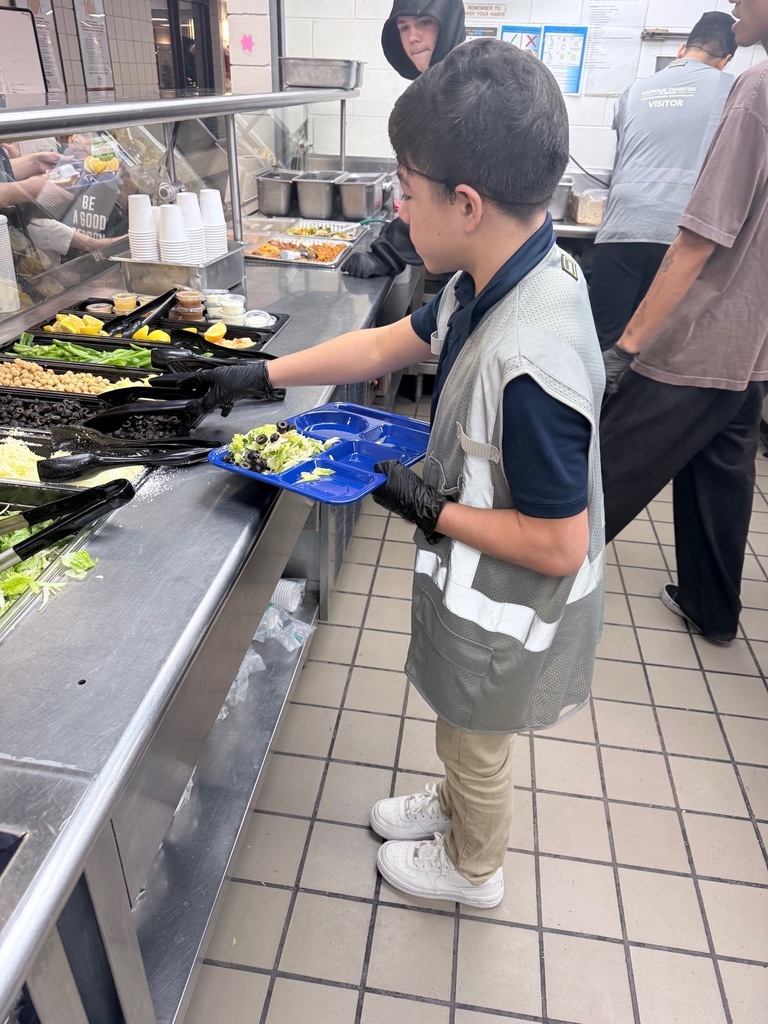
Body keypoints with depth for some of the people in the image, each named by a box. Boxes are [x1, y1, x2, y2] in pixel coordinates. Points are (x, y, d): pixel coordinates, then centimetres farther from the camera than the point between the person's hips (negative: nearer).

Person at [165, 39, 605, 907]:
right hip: (474, 581, 8)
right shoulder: (491, 282, -9)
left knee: (475, 743, 21)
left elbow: (559, 546, -31)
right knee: (466, 732, 32)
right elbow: (386, 345, 4)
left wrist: (429, 509, -21)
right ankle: (456, 804, 61)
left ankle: (471, 870, 52)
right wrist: (264, 375, 4)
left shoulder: (530, 361, -37)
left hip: (503, 610, -7)